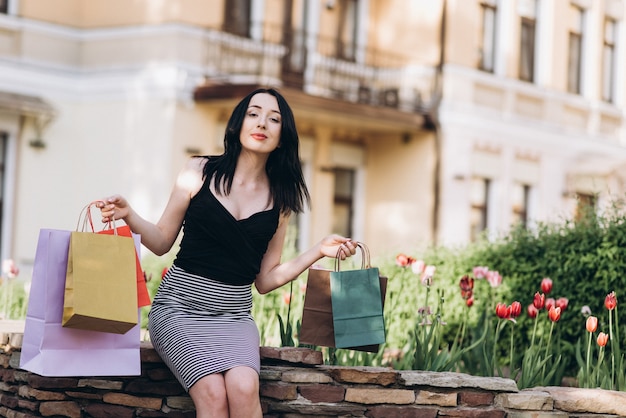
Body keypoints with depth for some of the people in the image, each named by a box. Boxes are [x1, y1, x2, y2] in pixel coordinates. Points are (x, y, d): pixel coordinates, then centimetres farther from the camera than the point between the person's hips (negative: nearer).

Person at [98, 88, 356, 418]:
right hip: (179, 306, -2)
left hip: (234, 314, 2)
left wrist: (318, 251, 1)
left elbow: (265, 279, 10)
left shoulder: (280, 198, 7)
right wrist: (129, 216, -12)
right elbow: (162, 242, 6)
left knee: (244, 388, -30)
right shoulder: (200, 171, 2)